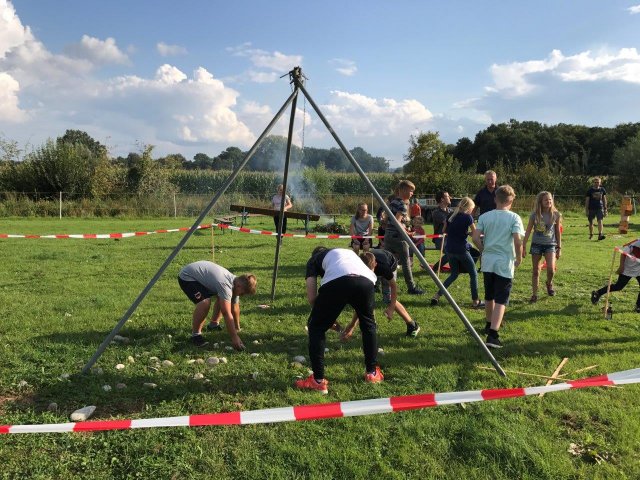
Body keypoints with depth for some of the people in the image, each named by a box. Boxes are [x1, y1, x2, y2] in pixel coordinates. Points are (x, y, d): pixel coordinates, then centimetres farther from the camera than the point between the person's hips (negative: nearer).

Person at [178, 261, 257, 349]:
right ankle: (195, 334, -13)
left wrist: (237, 328, 15)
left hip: (200, 275, 9)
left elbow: (235, 308, 7)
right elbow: (227, 314, -34)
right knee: (205, 302, -31)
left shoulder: (236, 283, -7)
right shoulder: (226, 285, -35)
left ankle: (214, 324, 27)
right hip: (186, 277, -9)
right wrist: (234, 338, -30)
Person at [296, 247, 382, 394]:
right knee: (368, 325, 30)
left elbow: (311, 297, 18)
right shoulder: (349, 252, 44)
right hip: (366, 281, 4)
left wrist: (324, 315, 37)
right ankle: (372, 373, 37)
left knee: (316, 328, 17)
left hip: (336, 282, -4)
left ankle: (318, 381, 17)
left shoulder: (313, 260, 32)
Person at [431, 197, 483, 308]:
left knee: (454, 274, 18)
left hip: (450, 249, 6)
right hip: (461, 250, -6)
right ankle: (475, 301, 11)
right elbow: (475, 233, 2)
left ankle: (437, 295, 8)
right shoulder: (467, 217, -7)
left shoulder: (452, 216, 9)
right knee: (473, 274, 9)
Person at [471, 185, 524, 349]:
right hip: (505, 263, -4)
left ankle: (490, 325, 39)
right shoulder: (514, 217, -8)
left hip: (488, 262, 4)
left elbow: (475, 238, -5)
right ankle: (492, 335, -12)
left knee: (489, 296, 21)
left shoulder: (485, 216, 2)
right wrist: (519, 258, -1)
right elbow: (518, 241, -16)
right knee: (501, 300, -3)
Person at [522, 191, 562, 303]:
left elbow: (558, 232, 5)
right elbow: (528, 231, -1)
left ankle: (549, 283, 16)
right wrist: (524, 246, -3)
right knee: (536, 271, 5)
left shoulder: (556, 214, -3)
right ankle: (534, 294, 16)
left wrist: (559, 248, 6)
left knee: (551, 269, -18)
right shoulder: (534, 215, -6)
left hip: (550, 245, 0)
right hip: (536, 244, 0)